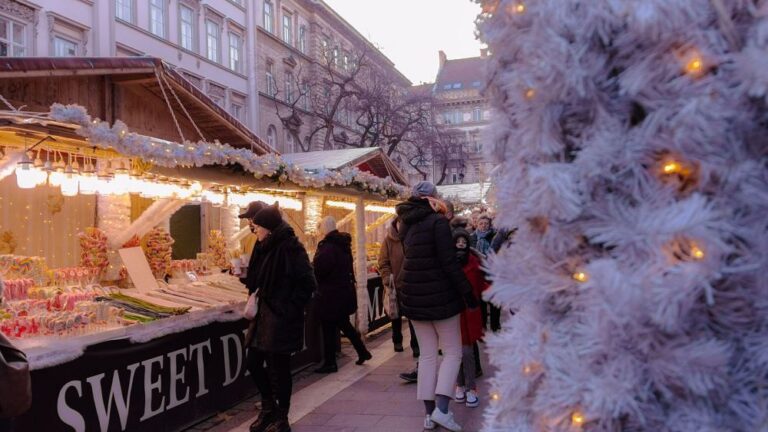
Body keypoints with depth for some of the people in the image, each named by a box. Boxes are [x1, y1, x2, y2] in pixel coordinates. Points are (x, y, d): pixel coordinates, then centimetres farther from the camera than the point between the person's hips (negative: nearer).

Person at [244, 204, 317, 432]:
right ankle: (269, 408, 34)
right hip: (264, 315, 9)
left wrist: (290, 307, -15)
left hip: (282, 319, -8)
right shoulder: (266, 247, 9)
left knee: (277, 368, 1)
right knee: (254, 362, 14)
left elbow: (308, 283, -18)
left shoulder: (290, 248, -17)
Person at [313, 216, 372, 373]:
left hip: (331, 295, -9)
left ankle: (330, 363, 11)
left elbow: (318, 270, -25)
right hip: (346, 291, 9)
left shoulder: (328, 247, -20)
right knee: (344, 323, 23)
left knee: (329, 329, 2)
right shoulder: (343, 244, 8)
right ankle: (362, 352, 29)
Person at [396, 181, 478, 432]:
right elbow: (449, 262, -16)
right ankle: (441, 409, -7)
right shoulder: (437, 221, -13)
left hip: (414, 295, 6)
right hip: (439, 295, -6)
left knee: (427, 354, 10)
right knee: (452, 352, 5)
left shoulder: (406, 224, 9)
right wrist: (467, 293, -12)